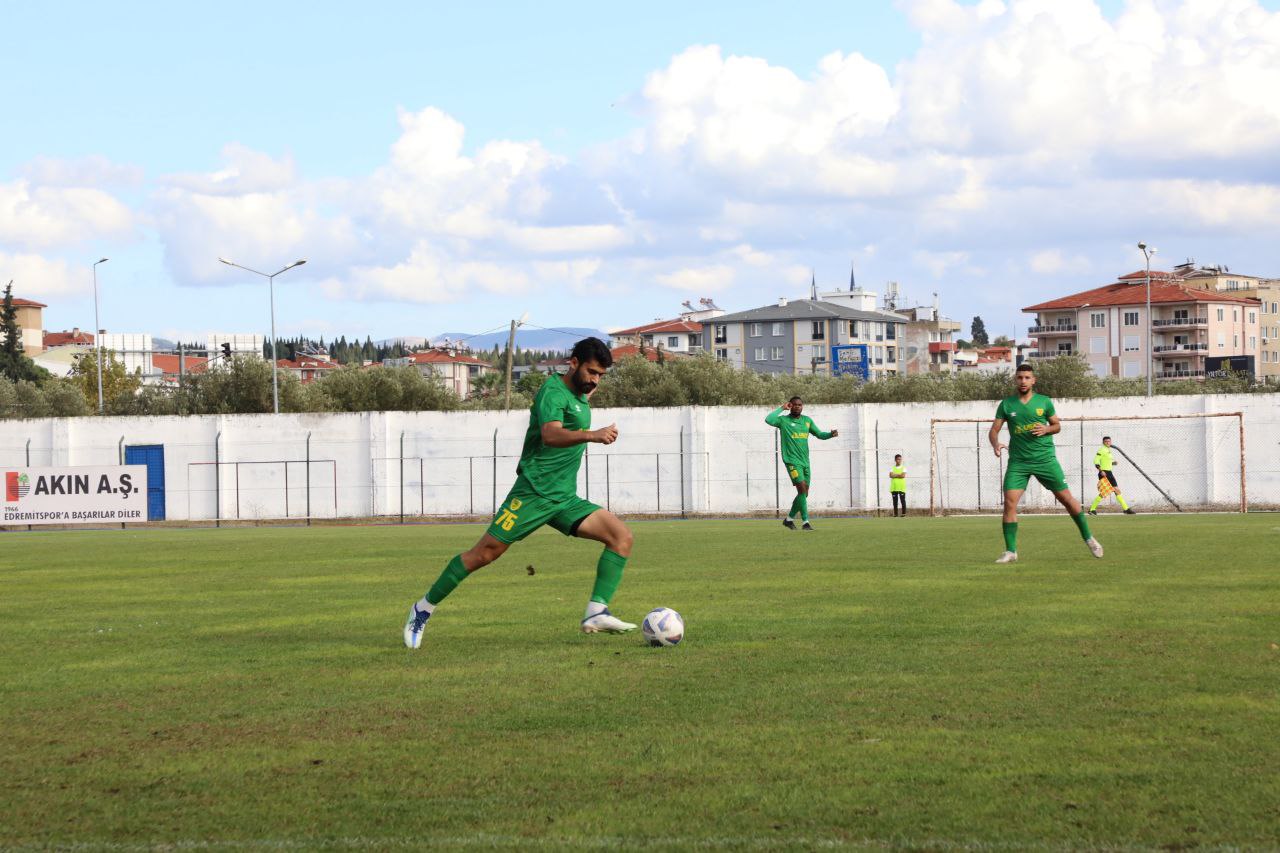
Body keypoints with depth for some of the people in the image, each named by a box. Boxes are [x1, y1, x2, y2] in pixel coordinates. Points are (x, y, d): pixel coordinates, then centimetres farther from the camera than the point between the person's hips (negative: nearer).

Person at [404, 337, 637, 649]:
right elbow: (550, 435, -34)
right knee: (485, 553, -8)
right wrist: (592, 435, -47)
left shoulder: (579, 397, 16)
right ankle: (424, 608, 8)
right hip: (534, 493, -8)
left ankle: (596, 613, -16)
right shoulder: (553, 392, -12)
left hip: (565, 499, 8)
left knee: (621, 536, -8)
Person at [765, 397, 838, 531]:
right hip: (792, 461, -6)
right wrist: (782, 408, -12)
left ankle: (789, 519, 24)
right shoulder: (783, 420, -2)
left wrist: (831, 434, -1)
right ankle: (806, 522, -14)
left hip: (805, 461, 6)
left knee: (804, 494, 8)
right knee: (802, 489, -17)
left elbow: (819, 434, 18)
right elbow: (768, 420, -20)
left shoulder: (807, 420, 13)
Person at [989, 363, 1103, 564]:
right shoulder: (1006, 404, 2)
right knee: (1009, 502, -13)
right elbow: (994, 430, 4)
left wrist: (1047, 429, -11)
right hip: (1018, 462, 0)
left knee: (1066, 498, 2)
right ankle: (1010, 551, -4)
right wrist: (995, 445, -18)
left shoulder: (1044, 402, 2)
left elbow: (1057, 425, 12)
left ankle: (1088, 539, 19)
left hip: (1045, 458, 0)